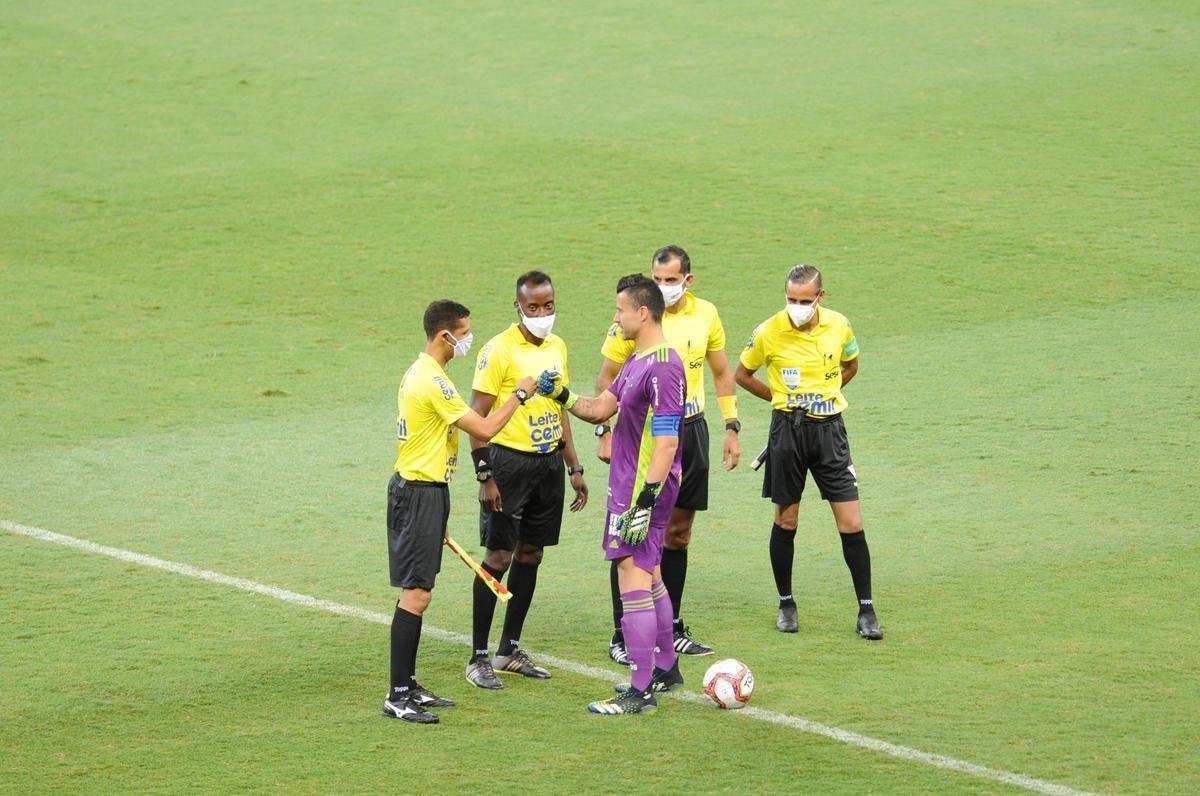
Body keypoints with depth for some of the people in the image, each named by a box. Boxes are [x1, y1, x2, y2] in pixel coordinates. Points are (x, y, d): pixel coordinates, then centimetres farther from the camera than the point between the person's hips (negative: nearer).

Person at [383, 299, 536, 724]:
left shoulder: (418, 373, 14)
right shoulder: (433, 382, -20)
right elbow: (483, 429, -21)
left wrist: (438, 516, 25)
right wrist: (519, 395, -8)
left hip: (416, 486, 11)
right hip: (420, 493, -11)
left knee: (414, 591, 13)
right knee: (415, 594, -11)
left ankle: (409, 686, 18)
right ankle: (397, 696, -11)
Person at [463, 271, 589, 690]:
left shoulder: (557, 348, 10)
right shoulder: (498, 350, -12)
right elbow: (478, 416, -13)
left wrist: (574, 468, 18)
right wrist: (485, 477, -18)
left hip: (548, 461, 7)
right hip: (509, 461, -7)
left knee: (530, 553, 10)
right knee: (498, 557, -6)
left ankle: (510, 649, 20)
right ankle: (478, 658, -2)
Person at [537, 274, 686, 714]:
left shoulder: (663, 367, -20)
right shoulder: (637, 360, 12)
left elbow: (665, 443, -24)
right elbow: (601, 408, 20)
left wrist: (645, 502, -26)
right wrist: (562, 396, 3)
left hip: (644, 488, -11)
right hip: (628, 483, 11)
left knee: (633, 576, -10)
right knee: (647, 574, 20)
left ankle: (640, 691, -9)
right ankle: (664, 669, 33)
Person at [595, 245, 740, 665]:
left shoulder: (705, 315, 2)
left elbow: (722, 372, 14)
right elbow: (607, 377, -3)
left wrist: (732, 428, 9)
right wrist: (605, 432, -9)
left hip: (690, 430, 4)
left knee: (678, 533, 11)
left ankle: (670, 629, 20)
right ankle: (623, 637, -3)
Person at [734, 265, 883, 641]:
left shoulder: (838, 326, -2)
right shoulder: (770, 332, -9)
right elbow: (742, 374, 7)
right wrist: (783, 398, 7)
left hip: (829, 428, 1)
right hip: (788, 430, -1)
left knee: (852, 524, -3)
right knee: (785, 521, 6)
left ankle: (866, 610, 5)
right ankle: (786, 604, 22)